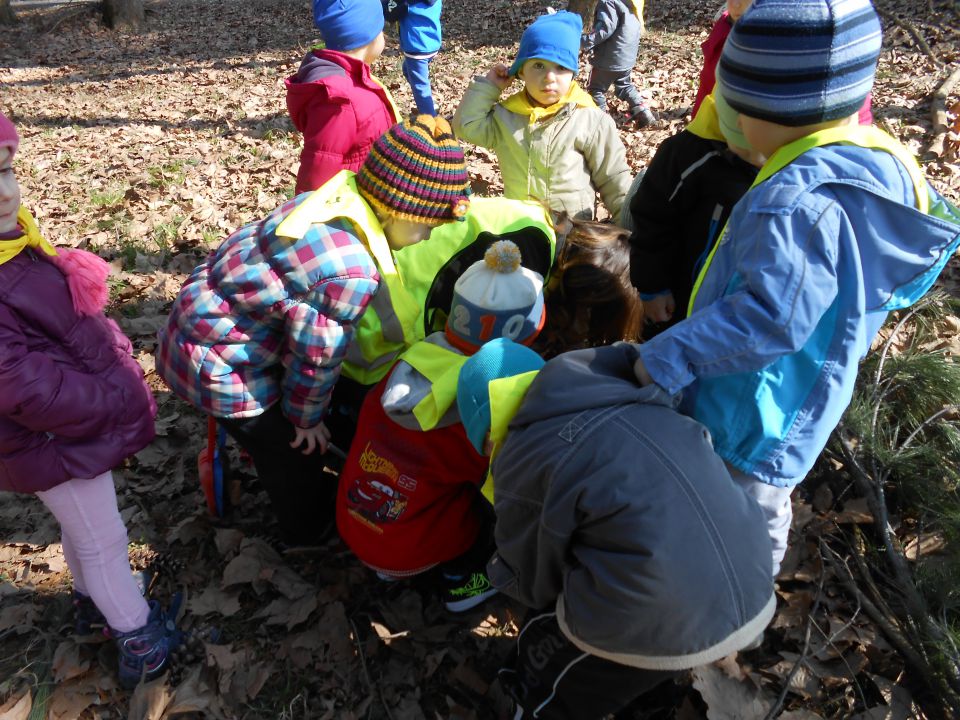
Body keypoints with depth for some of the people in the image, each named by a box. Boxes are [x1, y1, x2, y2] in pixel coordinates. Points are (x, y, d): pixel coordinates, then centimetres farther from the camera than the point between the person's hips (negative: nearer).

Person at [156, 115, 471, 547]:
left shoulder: (334, 201, -8)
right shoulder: (351, 273, -34)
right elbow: (315, 354, -21)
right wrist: (307, 418, -2)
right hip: (219, 366, -8)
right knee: (296, 447, 16)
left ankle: (311, 497, 54)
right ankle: (309, 529, 42)